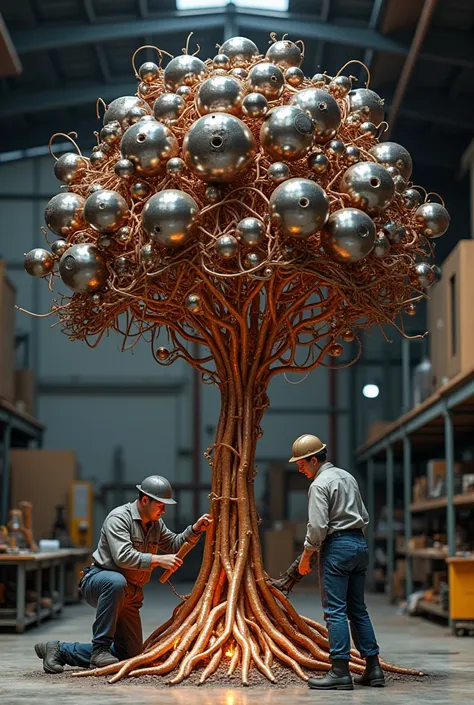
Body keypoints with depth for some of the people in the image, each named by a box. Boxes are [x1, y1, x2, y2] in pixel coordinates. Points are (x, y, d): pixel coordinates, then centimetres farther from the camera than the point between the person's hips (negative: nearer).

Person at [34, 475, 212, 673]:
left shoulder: (156, 523, 9)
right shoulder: (119, 517, -17)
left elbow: (174, 546, 16)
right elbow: (123, 556, -29)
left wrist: (195, 530, 1)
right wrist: (158, 560, -32)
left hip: (128, 594, 8)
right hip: (98, 580, -8)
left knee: (130, 654, 4)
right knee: (116, 582, -45)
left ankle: (60, 650, 13)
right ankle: (100, 648, -32)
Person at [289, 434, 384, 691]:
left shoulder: (320, 484, -10)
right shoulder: (347, 477, 16)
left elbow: (317, 527, -17)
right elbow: (364, 517, 19)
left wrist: (306, 556, -7)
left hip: (337, 546, -8)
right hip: (360, 543, 9)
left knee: (335, 610, -6)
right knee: (358, 609, 11)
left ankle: (340, 672, -9)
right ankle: (373, 669, 11)